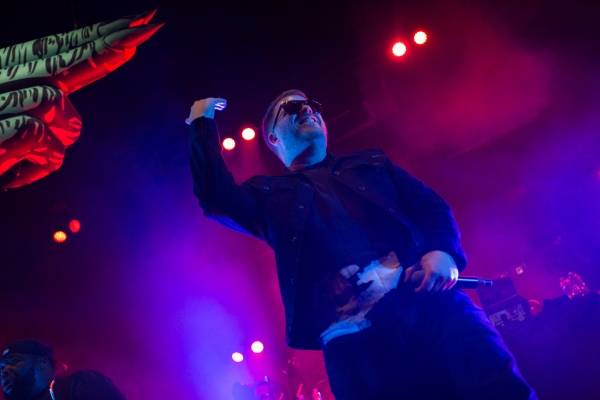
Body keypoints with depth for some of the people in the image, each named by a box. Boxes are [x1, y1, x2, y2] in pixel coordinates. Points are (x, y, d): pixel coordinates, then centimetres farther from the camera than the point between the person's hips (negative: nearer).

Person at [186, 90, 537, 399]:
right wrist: (204, 122, 11)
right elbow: (216, 200, 4)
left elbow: (432, 208, 17)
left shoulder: (371, 164, 26)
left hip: (433, 305, 2)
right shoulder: (271, 194, 22)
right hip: (353, 341, -1)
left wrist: (443, 252, -5)